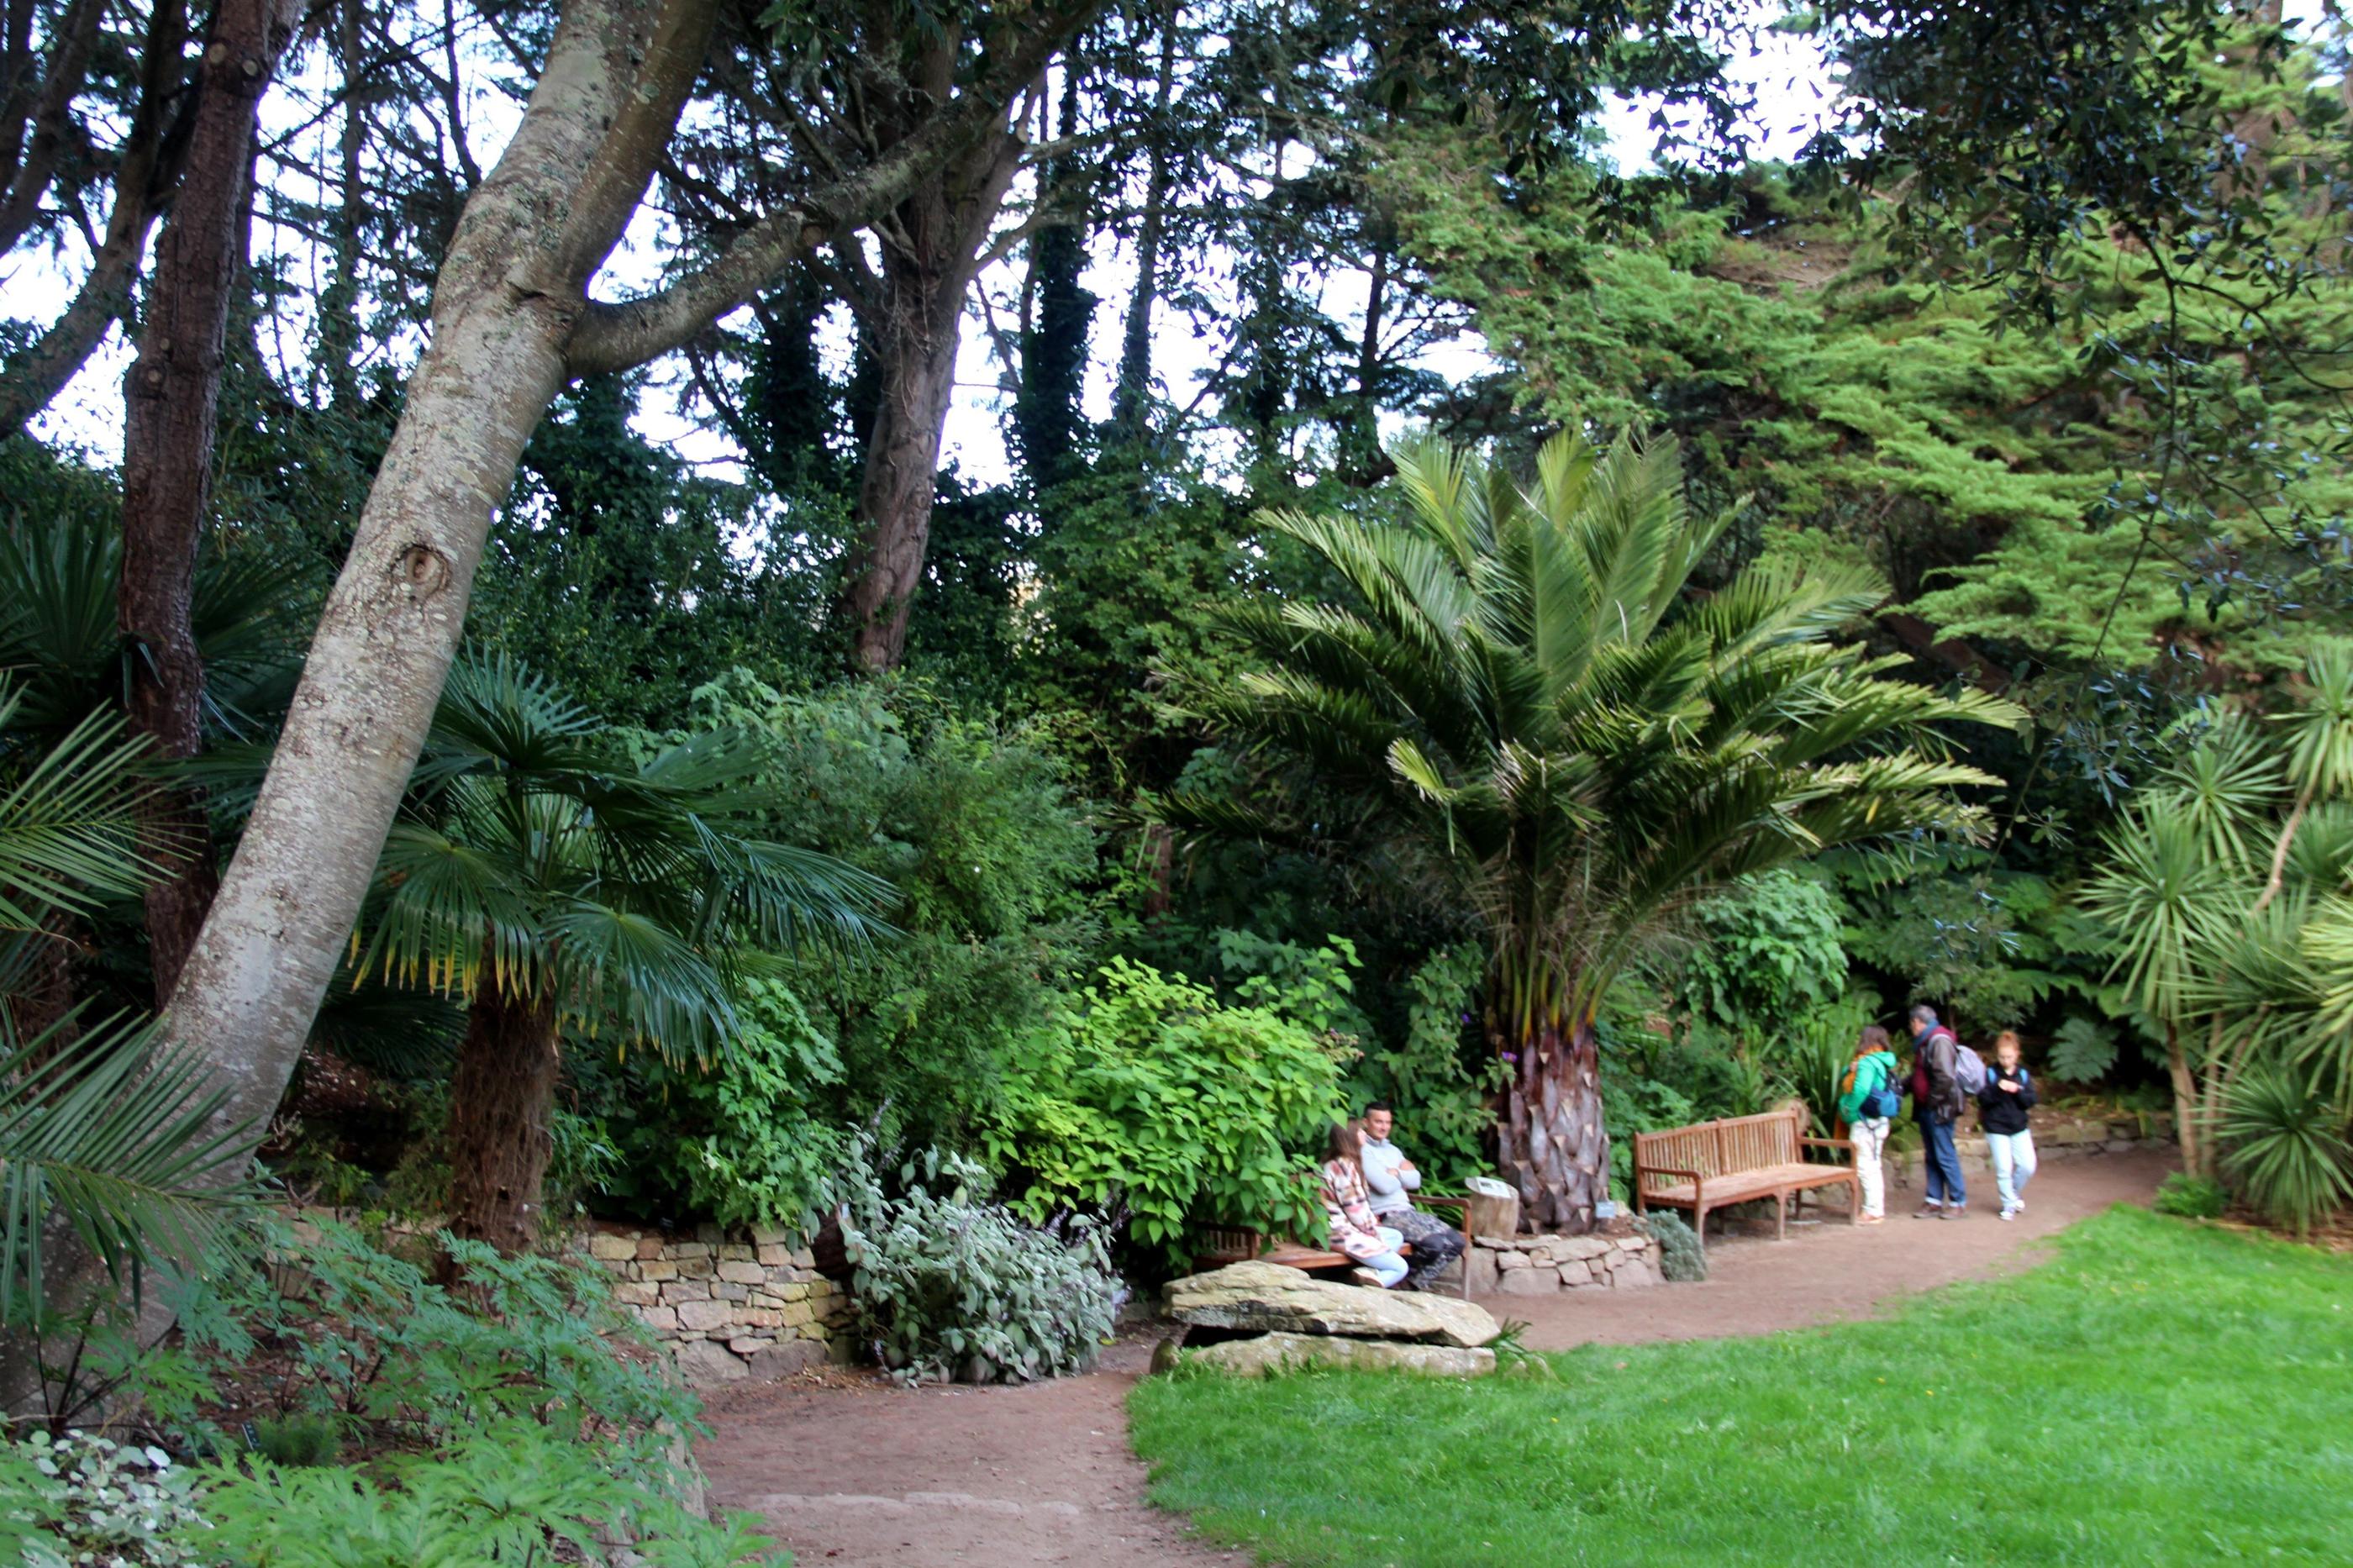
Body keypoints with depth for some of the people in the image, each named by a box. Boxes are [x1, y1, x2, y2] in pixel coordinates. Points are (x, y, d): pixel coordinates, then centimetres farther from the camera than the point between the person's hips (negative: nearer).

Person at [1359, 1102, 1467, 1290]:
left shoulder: (1393, 1150, 21)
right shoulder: (1363, 1151, -6)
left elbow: (1416, 1181, 11)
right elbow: (1385, 1186, -16)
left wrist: (1396, 1173, -4)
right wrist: (1403, 1176, 3)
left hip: (1409, 1211, 9)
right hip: (1386, 1215, -9)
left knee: (1456, 1241, -7)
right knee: (1434, 1243, -27)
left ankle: (1417, 1283, 2)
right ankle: (1411, 1283, -3)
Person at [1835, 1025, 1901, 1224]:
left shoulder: (1867, 1063, -16)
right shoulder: (1884, 1063, 13)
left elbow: (1860, 1090, -29)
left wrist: (1848, 1111, -14)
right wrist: (1852, 1069, -5)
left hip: (1865, 1121, -10)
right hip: (1880, 1121, 10)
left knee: (1865, 1166, -4)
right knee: (1873, 1166, 16)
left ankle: (1873, 1211, -2)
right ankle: (1877, 1209, 22)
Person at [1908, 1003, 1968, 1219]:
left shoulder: (1940, 1041, -15)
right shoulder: (1926, 1042, 16)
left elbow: (1945, 1077, -24)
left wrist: (1933, 1100, -16)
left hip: (1939, 1110, -10)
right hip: (1927, 1110, 10)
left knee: (1945, 1156, -5)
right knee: (1931, 1158, 11)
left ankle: (1959, 1202, 3)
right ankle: (1935, 1202, 16)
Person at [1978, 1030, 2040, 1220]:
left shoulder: (2023, 1074, 3)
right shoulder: (1990, 1074, -4)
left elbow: (2031, 1101, -1)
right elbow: (1982, 1099, -11)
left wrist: (2018, 1091, -19)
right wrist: (1997, 1088, -25)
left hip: (2019, 1127, 3)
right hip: (1996, 1128, -3)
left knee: (2028, 1166, -2)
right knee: (2004, 1169, -4)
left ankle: (2015, 1193, 25)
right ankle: (2010, 1204, 13)